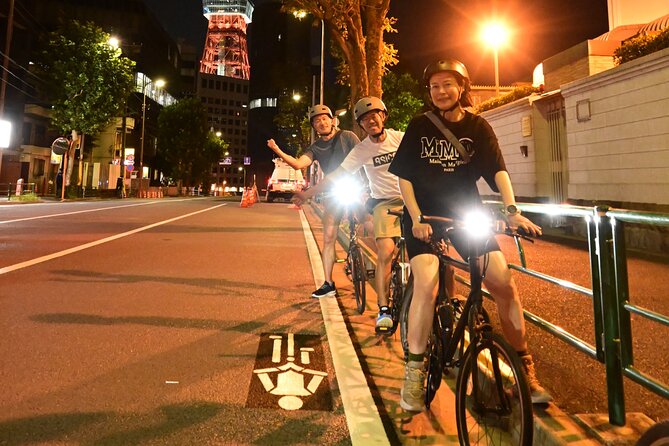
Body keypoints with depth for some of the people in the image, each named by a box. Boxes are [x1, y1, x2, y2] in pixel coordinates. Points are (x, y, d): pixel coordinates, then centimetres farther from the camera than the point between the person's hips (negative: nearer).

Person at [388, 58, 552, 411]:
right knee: (426, 285, -25)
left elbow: (497, 170, -6)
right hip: (424, 216, -2)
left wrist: (512, 210, -22)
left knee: (504, 285, -9)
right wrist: (416, 218, -14)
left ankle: (524, 368, 11)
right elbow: (404, 176, -1)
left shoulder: (478, 127, 5)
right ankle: (414, 372, -10)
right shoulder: (419, 126, 2)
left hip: (466, 215, 2)